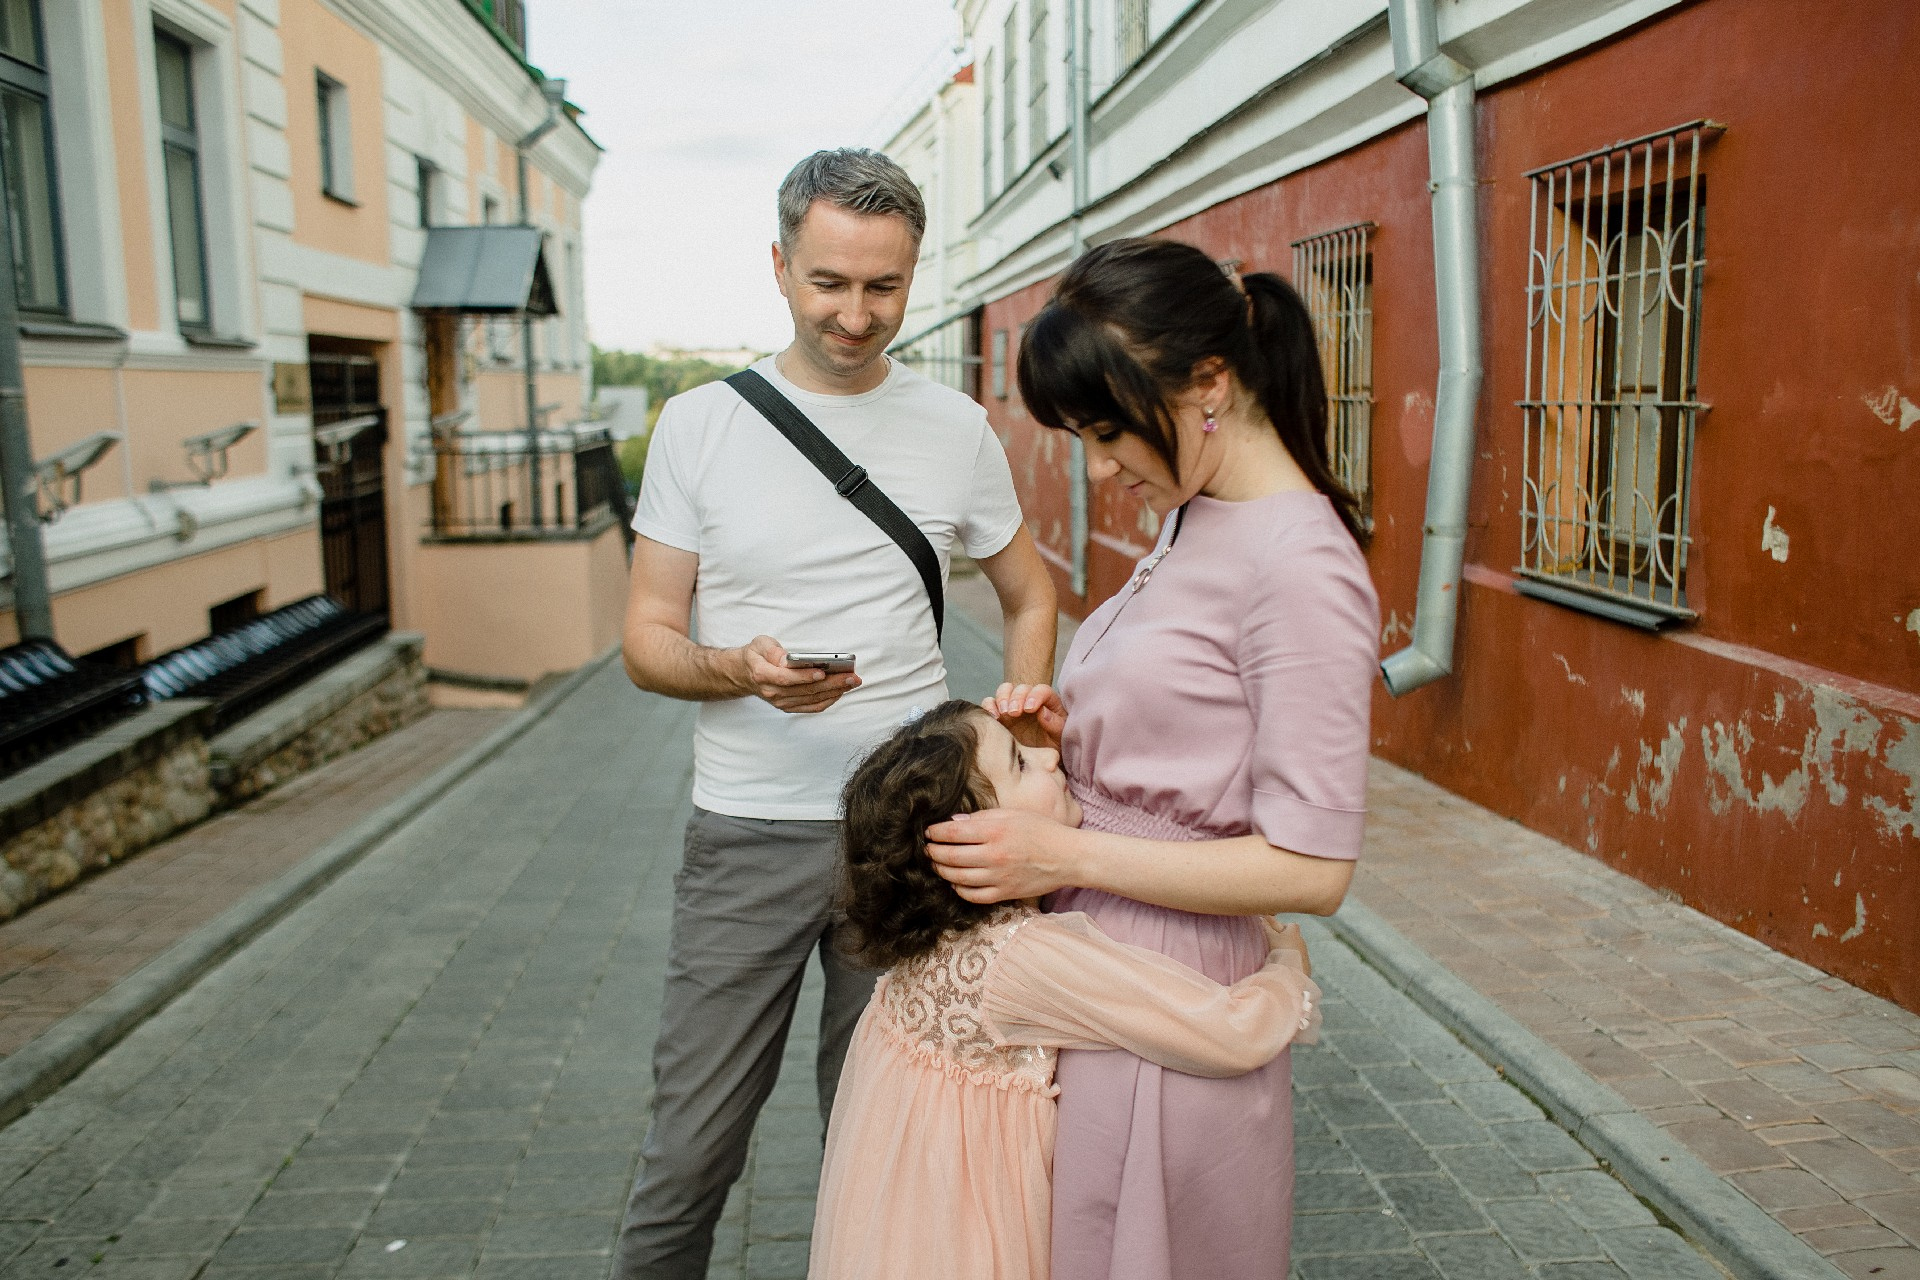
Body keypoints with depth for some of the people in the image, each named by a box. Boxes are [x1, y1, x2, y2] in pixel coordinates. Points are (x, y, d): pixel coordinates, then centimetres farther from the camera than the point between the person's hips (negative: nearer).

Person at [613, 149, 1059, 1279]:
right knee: (690, 1152, 6)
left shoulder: (957, 431, 2)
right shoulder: (700, 424, 0)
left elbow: (1032, 598, 15)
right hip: (747, 834, -1)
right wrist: (738, 669, -21)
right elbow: (648, 635, 1)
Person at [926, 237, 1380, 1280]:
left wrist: (1067, 854, -19)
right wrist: (1072, 735, -1)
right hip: (1094, 960, 8)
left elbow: (1309, 869, -21)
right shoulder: (1191, 520, 7)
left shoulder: (1301, 569, -21)